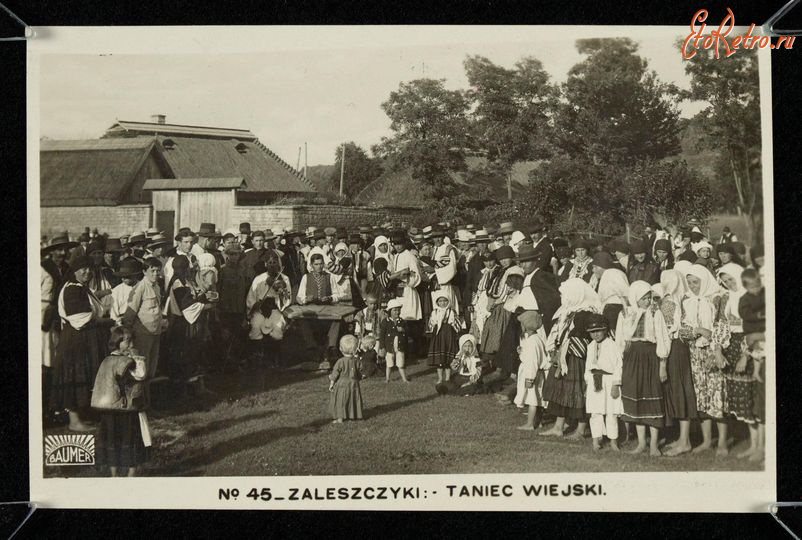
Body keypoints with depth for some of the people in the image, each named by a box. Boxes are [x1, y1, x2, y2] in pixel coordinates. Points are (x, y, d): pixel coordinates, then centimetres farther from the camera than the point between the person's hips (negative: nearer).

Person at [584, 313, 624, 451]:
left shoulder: (612, 345, -8)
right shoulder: (591, 346, 11)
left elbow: (618, 366, -9)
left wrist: (616, 385, -13)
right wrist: (588, 383, 14)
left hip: (609, 380, -5)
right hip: (594, 381, 5)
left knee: (611, 412, 1)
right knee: (595, 412, 3)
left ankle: (613, 440, 10)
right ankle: (596, 440, 9)